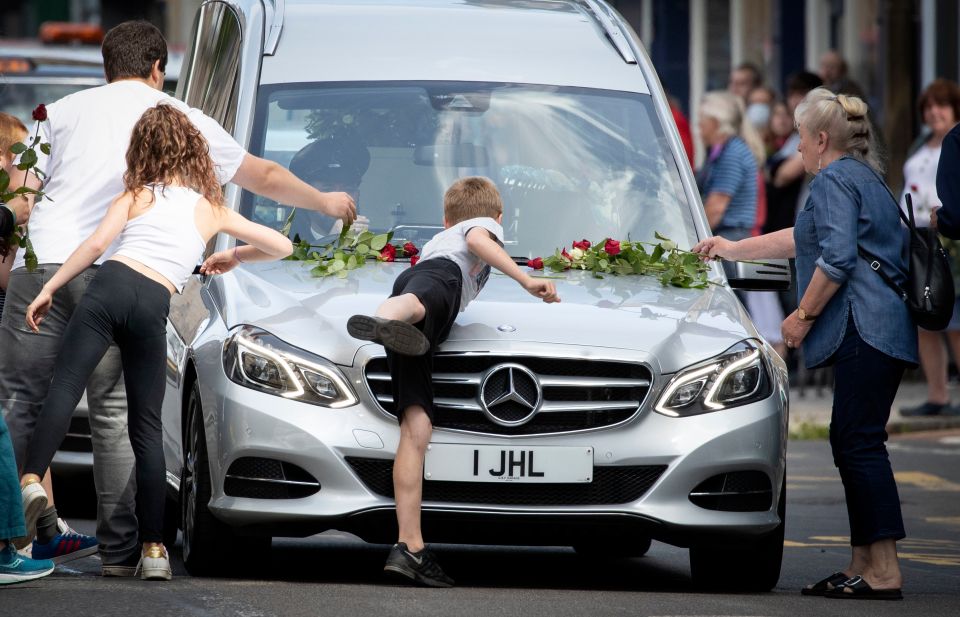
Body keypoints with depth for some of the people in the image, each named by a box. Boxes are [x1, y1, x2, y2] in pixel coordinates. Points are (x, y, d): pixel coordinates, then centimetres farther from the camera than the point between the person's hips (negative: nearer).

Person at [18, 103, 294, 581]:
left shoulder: (136, 196, 17)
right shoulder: (211, 210, 22)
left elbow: (96, 245, 2)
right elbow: (282, 246, 26)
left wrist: (49, 288, 3)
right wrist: (235, 257, 43)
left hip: (111, 286, -2)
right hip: (154, 307, 2)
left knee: (65, 384, -14)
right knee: (147, 425, 8)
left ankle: (31, 479, -41)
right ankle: (153, 547, 2)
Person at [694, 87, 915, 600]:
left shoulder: (834, 179, -6)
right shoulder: (864, 177, 26)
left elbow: (837, 258, -18)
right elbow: (806, 238, 40)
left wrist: (804, 315, -9)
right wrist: (735, 249, 47)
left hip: (864, 328, -10)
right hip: (885, 329, 10)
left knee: (860, 443, -12)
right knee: (851, 442, 10)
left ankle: (883, 571, -16)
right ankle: (863, 564, 10)